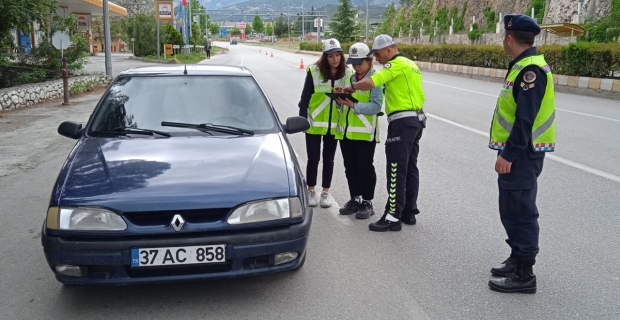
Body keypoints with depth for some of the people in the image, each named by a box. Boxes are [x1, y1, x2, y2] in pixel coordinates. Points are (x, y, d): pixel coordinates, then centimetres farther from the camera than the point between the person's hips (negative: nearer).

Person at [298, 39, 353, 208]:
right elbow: (305, 97, -6)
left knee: (328, 159, 11)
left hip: (334, 124, 2)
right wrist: (302, 120, -7)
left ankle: (326, 192, 23)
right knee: (313, 158, 4)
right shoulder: (314, 71, -10)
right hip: (314, 123, -2)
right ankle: (311, 191, 21)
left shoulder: (348, 72, -3)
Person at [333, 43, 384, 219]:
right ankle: (355, 200, 25)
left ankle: (367, 203, 14)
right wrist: (340, 99, -4)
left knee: (365, 168, 3)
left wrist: (353, 105, -25)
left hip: (365, 133, -7)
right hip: (345, 131, 7)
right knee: (350, 168, 13)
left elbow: (376, 106, -19)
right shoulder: (349, 78, 15)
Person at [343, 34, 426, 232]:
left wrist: (352, 87, -8)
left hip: (402, 121, -10)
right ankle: (409, 212, 21)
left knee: (396, 171, -7)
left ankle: (393, 217, -4)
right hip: (416, 119, 10)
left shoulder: (396, 64, -11)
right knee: (410, 168, 13)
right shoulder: (411, 65, 19)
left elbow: (370, 83, -23)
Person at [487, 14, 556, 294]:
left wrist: (508, 154, -23)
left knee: (520, 211, -3)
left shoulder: (530, 70, -19)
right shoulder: (524, 66, 13)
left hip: (522, 154, -10)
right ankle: (517, 259, 31)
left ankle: (524, 274, 7)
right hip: (518, 151, 10)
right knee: (512, 209, 18)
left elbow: (526, 119, -24)